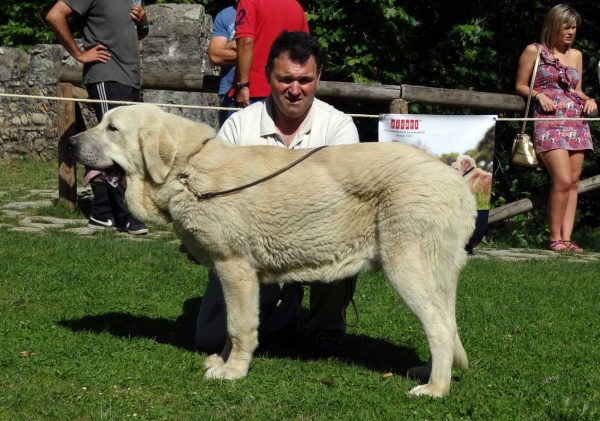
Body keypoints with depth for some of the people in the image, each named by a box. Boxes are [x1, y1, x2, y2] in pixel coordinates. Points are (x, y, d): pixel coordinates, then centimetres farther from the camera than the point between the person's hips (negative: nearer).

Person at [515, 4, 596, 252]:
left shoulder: (576, 55, 17)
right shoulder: (534, 51, 3)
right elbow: (520, 86, 6)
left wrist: (588, 100, 4)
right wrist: (539, 95, -11)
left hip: (576, 122, 6)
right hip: (549, 121, -6)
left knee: (573, 182, -1)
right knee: (563, 180, -18)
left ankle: (566, 238, 0)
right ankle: (555, 238, -8)